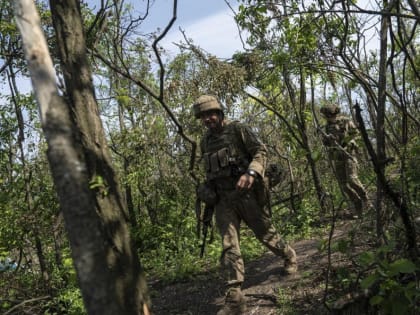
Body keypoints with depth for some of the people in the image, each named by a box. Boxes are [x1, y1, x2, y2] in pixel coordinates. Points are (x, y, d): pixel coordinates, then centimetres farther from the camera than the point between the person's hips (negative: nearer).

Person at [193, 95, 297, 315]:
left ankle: (289, 256, 43)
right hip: (223, 198, 4)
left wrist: (251, 173, -26)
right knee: (228, 246, -6)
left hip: (246, 192, -4)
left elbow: (260, 151, -10)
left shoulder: (238, 130, -3)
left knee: (265, 233, 11)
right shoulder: (205, 142, 13)